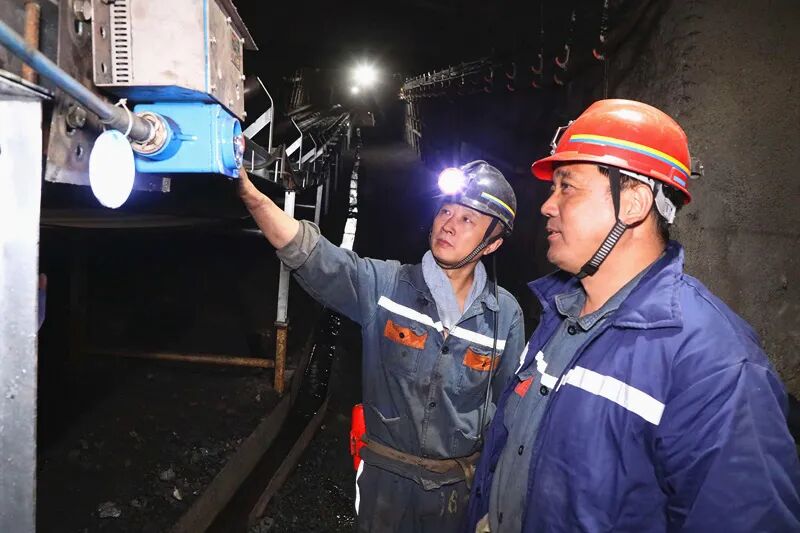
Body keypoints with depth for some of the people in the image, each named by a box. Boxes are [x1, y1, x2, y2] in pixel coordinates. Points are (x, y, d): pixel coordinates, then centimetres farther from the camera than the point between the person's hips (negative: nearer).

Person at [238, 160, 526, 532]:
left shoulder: (505, 314, -7)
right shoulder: (383, 285, -12)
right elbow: (311, 255, -27)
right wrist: (251, 193, -41)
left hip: (460, 486, 1)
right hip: (386, 478, -1)